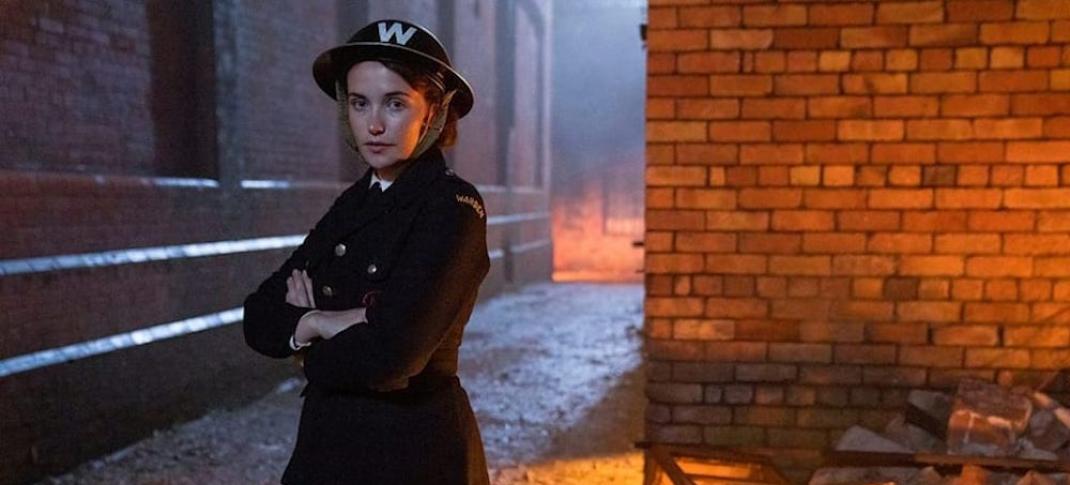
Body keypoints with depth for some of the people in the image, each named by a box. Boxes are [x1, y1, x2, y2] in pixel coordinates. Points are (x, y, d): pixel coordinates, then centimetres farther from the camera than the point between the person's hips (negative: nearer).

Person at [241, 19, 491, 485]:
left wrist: (307, 338, -8)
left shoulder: (452, 207, -16)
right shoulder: (353, 203, 6)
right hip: (330, 445, 7)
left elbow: (389, 353, -26)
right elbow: (258, 317, 3)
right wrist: (320, 322, -17)